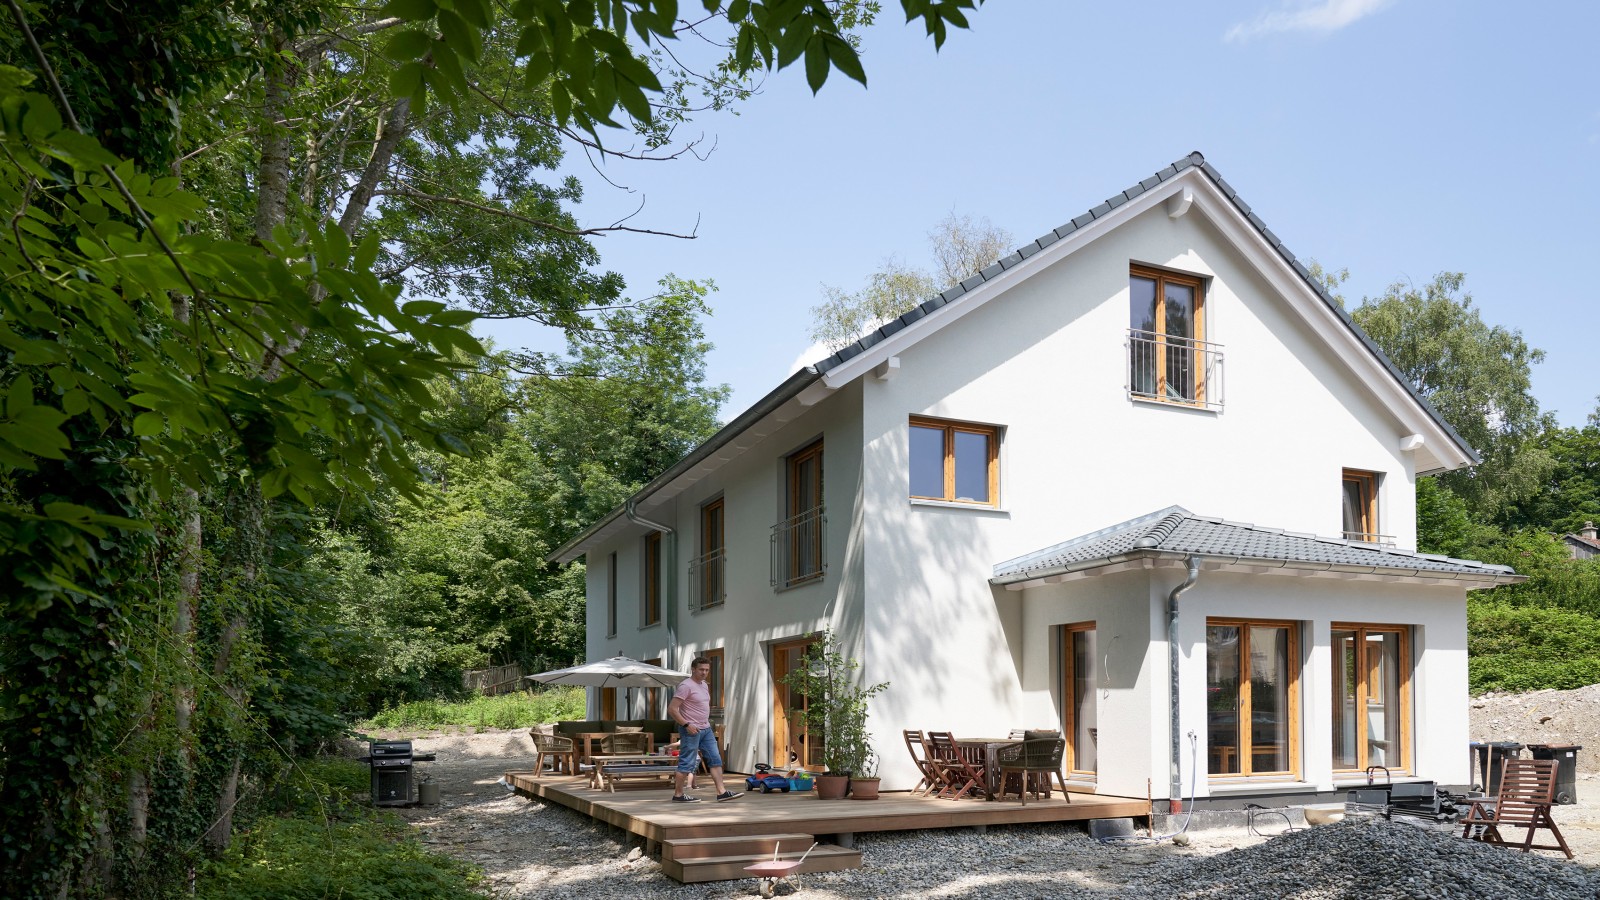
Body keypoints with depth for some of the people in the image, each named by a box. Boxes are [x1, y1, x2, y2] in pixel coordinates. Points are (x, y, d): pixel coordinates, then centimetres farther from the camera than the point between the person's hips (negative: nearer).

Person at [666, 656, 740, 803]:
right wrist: (686, 725, -21)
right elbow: (672, 709, -19)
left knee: (715, 759, 5)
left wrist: (706, 723, 17)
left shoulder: (704, 685, 14)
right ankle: (678, 795, 6)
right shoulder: (686, 686, -14)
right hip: (691, 730, -9)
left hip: (706, 729, 9)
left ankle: (721, 792, 6)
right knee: (687, 763, -3)